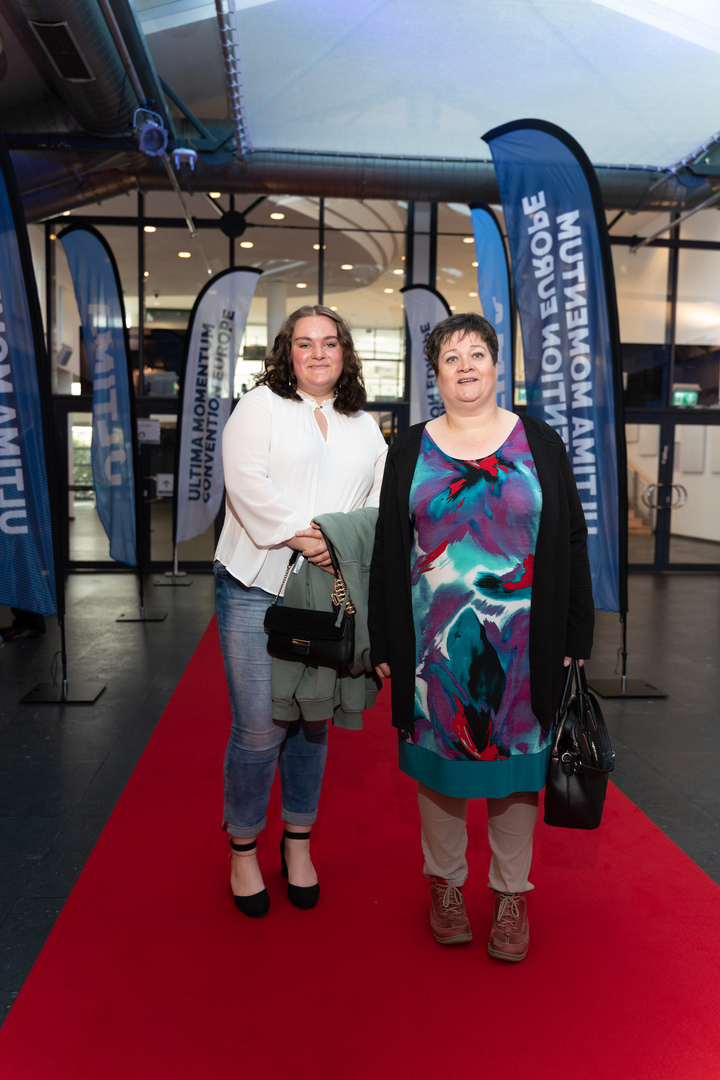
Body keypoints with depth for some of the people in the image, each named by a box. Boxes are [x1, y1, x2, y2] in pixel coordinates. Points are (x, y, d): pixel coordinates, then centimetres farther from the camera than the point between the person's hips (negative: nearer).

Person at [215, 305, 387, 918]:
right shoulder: (260, 406, 4)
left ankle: (298, 843, 29)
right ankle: (243, 849, 19)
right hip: (257, 590, -4)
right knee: (259, 728, -3)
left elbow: (381, 498, 11)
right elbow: (246, 481, -10)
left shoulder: (364, 425, 18)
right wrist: (302, 535, -19)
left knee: (312, 722, 11)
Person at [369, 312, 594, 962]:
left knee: (514, 758, 8)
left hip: (521, 642, 0)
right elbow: (387, 551, 5)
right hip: (435, 638, 1)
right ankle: (446, 883, 31)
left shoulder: (540, 444, 4)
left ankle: (511, 894, 27)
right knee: (439, 755, 10)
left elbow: (571, 543, 4)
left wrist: (575, 636, 0)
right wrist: (386, 645, 2)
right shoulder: (411, 451, 6)